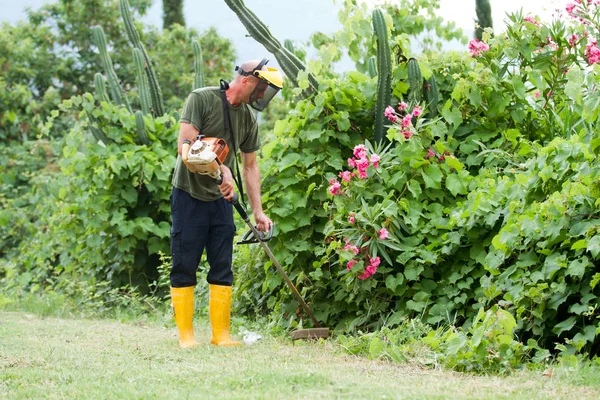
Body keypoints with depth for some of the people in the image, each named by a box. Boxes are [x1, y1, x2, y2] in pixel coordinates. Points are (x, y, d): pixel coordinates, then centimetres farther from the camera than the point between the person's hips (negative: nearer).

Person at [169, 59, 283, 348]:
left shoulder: (248, 118, 7)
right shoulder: (201, 99, -11)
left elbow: (250, 166, 13)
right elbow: (186, 146, -20)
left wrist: (258, 211, 9)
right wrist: (221, 169, -27)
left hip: (220, 200, 6)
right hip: (189, 194, -6)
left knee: (222, 269, 3)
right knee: (184, 268, -2)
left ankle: (221, 334, 7)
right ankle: (186, 335, 2)